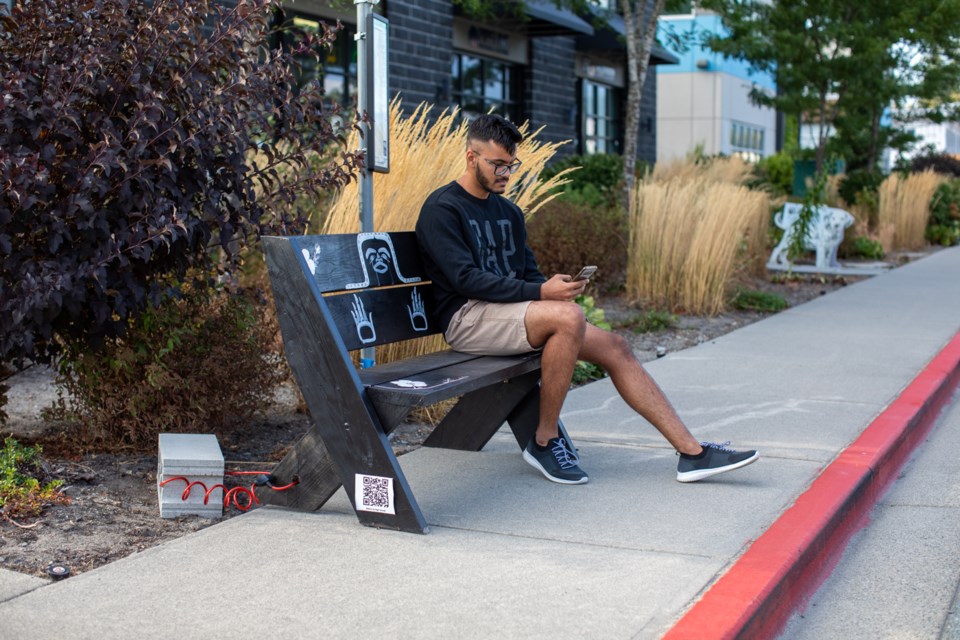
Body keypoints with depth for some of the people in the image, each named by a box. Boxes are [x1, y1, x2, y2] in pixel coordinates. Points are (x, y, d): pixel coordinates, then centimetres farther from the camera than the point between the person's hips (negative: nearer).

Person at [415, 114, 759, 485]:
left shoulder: (508, 213, 19)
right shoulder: (442, 210, -6)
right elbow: (465, 278, -17)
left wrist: (553, 288, -5)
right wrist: (540, 292, -23)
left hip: (511, 312, 8)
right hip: (467, 319, -8)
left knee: (614, 347, -6)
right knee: (569, 316, -32)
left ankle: (692, 453, -4)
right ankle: (544, 441, -17)